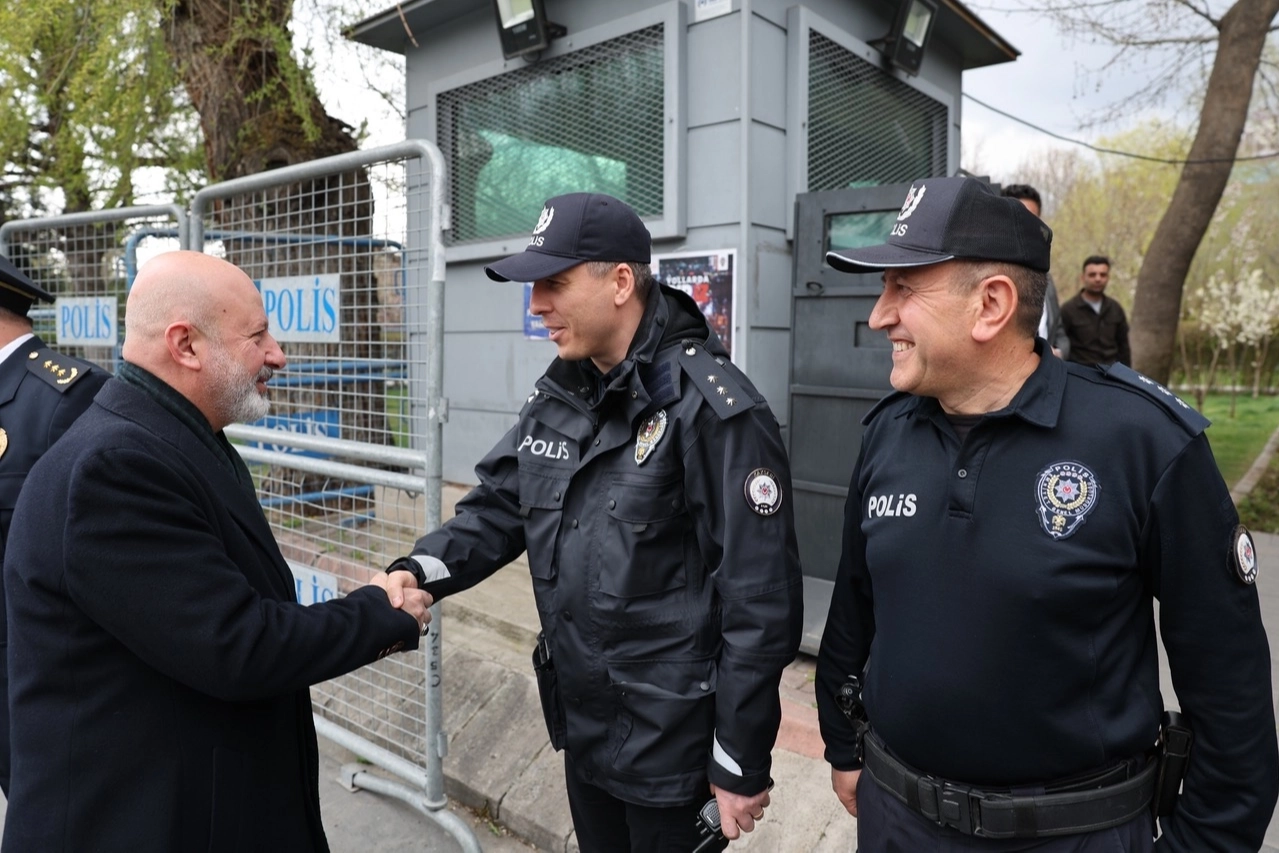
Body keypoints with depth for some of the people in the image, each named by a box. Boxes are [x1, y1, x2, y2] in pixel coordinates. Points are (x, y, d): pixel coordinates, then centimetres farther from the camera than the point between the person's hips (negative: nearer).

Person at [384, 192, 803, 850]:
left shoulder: (712, 410, -22)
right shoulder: (557, 396, 3)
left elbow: (760, 603, -21)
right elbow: (498, 506, 6)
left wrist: (741, 767, -16)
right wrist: (420, 570, -14)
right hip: (580, 724, 7)